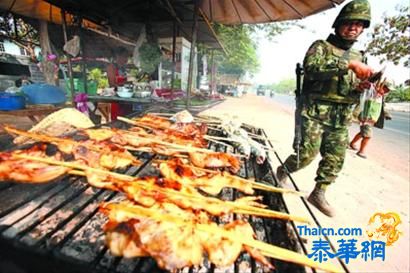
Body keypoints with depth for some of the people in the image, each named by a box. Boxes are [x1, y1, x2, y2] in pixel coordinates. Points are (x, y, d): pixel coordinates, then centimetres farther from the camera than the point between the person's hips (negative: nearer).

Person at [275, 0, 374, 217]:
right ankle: (282, 172, 18)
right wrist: (348, 64, -25)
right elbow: (311, 66, -21)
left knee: (335, 160, 5)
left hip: (340, 119, 6)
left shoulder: (357, 56, 20)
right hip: (314, 112, -6)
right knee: (307, 154, -10)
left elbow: (353, 91, 20)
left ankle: (318, 194, 21)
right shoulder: (321, 46, 2)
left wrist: (362, 89, -3)